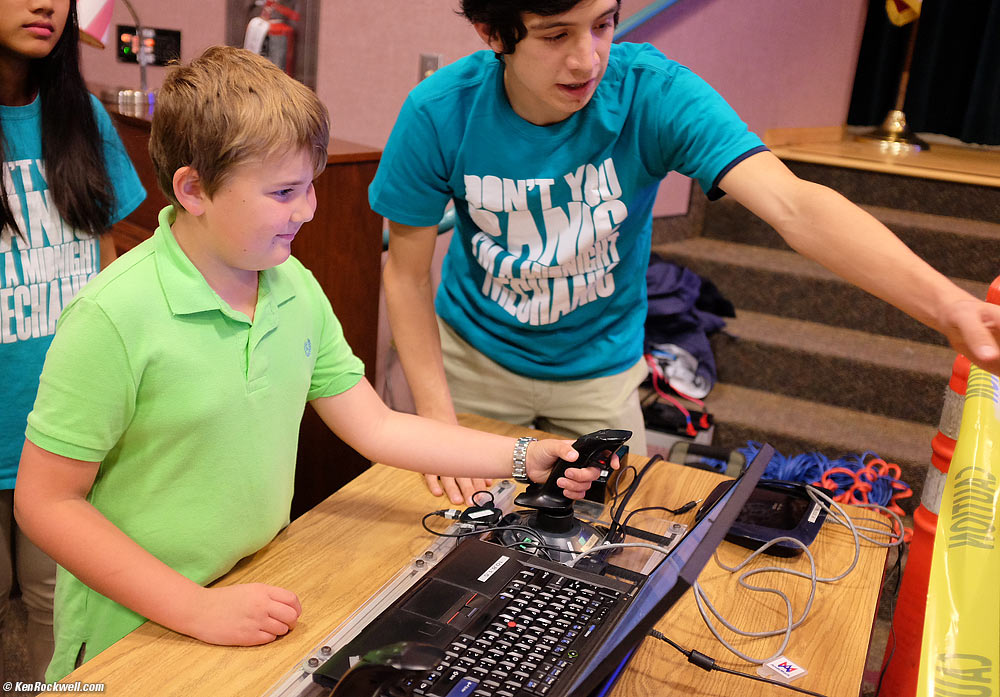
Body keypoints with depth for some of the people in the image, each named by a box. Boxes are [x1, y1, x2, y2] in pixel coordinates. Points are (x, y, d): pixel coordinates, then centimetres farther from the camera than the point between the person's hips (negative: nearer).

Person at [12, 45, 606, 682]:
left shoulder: (296, 288, -3)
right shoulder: (116, 317, -23)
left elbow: (376, 427, 1)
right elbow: (46, 501, -18)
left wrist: (526, 457, -6)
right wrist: (199, 610, -22)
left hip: (259, 601, 6)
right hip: (134, 635, -5)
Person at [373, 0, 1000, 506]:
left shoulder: (653, 93, -26)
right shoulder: (440, 114, -23)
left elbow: (791, 204, -37)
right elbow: (407, 272, -13)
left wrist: (945, 303, -51)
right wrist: (438, 421, -19)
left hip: (599, 370, 0)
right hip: (475, 358, 1)